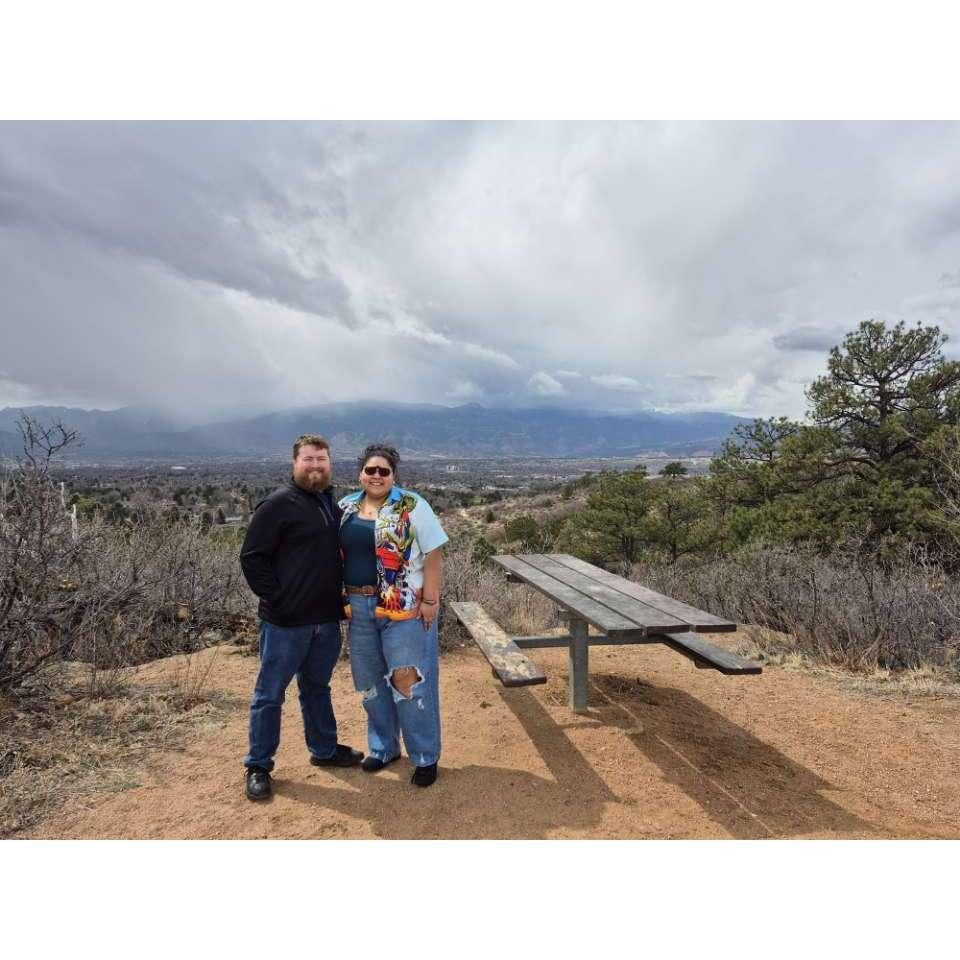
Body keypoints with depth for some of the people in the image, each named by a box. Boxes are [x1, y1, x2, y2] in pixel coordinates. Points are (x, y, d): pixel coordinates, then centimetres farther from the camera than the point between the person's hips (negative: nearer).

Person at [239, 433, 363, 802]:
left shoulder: (334, 504, 11)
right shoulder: (279, 503, -11)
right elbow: (252, 557, -13)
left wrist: (340, 598, 12)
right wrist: (275, 598, -15)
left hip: (327, 619, 7)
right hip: (286, 620, -6)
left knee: (317, 688, 21)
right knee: (270, 694, 8)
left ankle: (325, 750, 37)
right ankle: (258, 767, 22)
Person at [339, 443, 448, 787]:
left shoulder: (411, 505, -8)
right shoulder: (345, 508, 7)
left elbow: (432, 555, -9)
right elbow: (337, 555, 14)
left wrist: (430, 600, -14)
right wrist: (343, 599, 9)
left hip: (404, 607, -5)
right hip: (359, 607, 5)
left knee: (408, 680, -1)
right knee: (370, 680, 15)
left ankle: (425, 756, 16)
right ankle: (383, 747, 34)